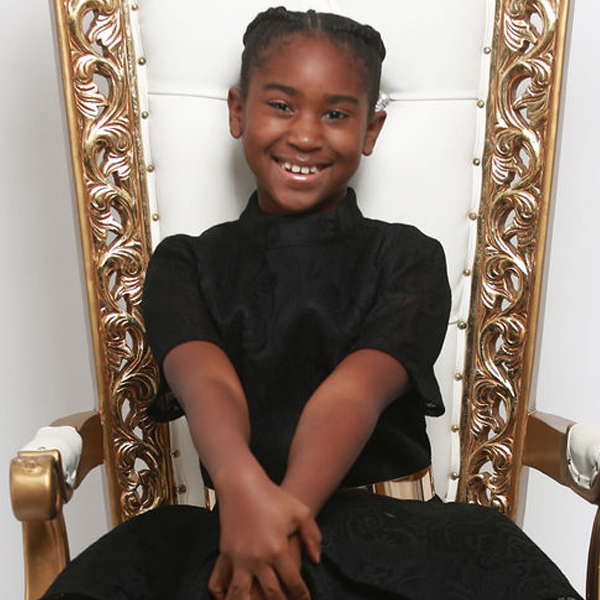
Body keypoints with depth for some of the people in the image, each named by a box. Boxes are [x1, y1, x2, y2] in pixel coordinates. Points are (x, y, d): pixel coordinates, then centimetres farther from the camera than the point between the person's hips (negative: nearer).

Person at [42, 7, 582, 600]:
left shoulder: (410, 259, 4)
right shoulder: (185, 261, 8)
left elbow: (356, 390, -12)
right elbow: (204, 380, -11)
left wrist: (286, 511, -27)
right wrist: (245, 489, -31)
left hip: (381, 528, 1)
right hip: (223, 525, 0)